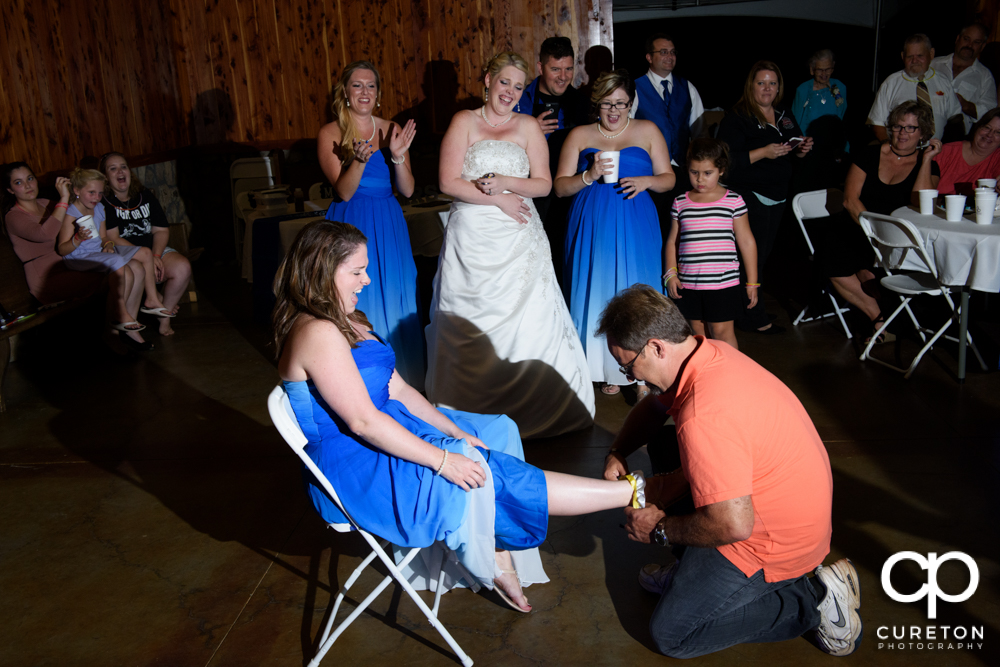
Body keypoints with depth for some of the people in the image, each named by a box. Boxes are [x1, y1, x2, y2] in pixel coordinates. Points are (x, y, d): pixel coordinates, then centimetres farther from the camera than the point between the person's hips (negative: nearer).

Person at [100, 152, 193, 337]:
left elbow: (161, 230, 8)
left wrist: (156, 255, -12)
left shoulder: (145, 195, 12)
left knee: (182, 267, -24)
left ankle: (164, 317, -6)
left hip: (154, 248, 4)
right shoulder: (102, 202, -4)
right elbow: (113, 239, -12)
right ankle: (160, 302, -5)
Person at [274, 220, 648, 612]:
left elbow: (396, 389, 9)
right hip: (353, 470, -10)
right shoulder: (317, 334, -21)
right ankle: (633, 493, -12)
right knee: (475, 474, -18)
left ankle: (499, 560, 3)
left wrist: (456, 432, -1)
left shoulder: (348, 322, 11)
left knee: (499, 430, 9)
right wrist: (443, 459, -24)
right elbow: (363, 421, -26)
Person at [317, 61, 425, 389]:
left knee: (394, 304, 7)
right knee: (356, 309, 0)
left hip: (389, 229, 3)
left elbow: (407, 190, 0)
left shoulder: (392, 130, 6)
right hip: (350, 227, -3)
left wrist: (398, 156, -17)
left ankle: (401, 383, 20)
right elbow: (344, 192, -12)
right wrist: (359, 160, -28)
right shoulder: (330, 134, -3)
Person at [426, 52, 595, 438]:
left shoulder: (528, 127, 11)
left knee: (524, 318, -3)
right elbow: (449, 182, -4)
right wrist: (498, 200, -8)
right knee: (472, 326, -2)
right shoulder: (464, 122, 6)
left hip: (518, 242, 2)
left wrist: (504, 181, -10)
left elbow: (543, 184, 5)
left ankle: (529, 409, 6)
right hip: (472, 240, -1)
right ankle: (474, 412, 6)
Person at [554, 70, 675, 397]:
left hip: (635, 228, -1)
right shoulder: (579, 135, 9)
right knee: (598, 294, 2)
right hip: (592, 228, 1)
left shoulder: (647, 131, 10)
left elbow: (669, 179, 10)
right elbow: (560, 186, 4)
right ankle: (607, 370, 15)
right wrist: (590, 176, -14)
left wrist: (646, 181, -12)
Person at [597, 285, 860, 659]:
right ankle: (691, 572, 25)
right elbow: (651, 409, 15)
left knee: (670, 635, 0)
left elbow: (734, 525, -32)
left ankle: (812, 599, 1)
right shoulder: (711, 353, -4)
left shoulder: (703, 417, -35)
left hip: (771, 541, -10)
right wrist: (617, 454, -1)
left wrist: (660, 530, -16)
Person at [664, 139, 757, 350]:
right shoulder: (680, 203, 5)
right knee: (698, 333, 12)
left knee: (722, 332, 1)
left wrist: (752, 282, 2)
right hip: (688, 284, 3)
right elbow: (672, 241, 12)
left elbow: (746, 242, 2)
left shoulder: (733, 201, -2)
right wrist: (670, 273, 0)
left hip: (723, 283, -3)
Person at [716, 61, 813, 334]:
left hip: (778, 198, 8)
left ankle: (746, 308, 21)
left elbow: (794, 152, 24)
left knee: (763, 254, 11)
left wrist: (803, 149, 1)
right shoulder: (737, 118, -9)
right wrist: (763, 153, -24)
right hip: (749, 197, -8)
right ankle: (753, 317, 2)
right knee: (752, 257, -7)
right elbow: (726, 160, -20)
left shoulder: (785, 117, 15)